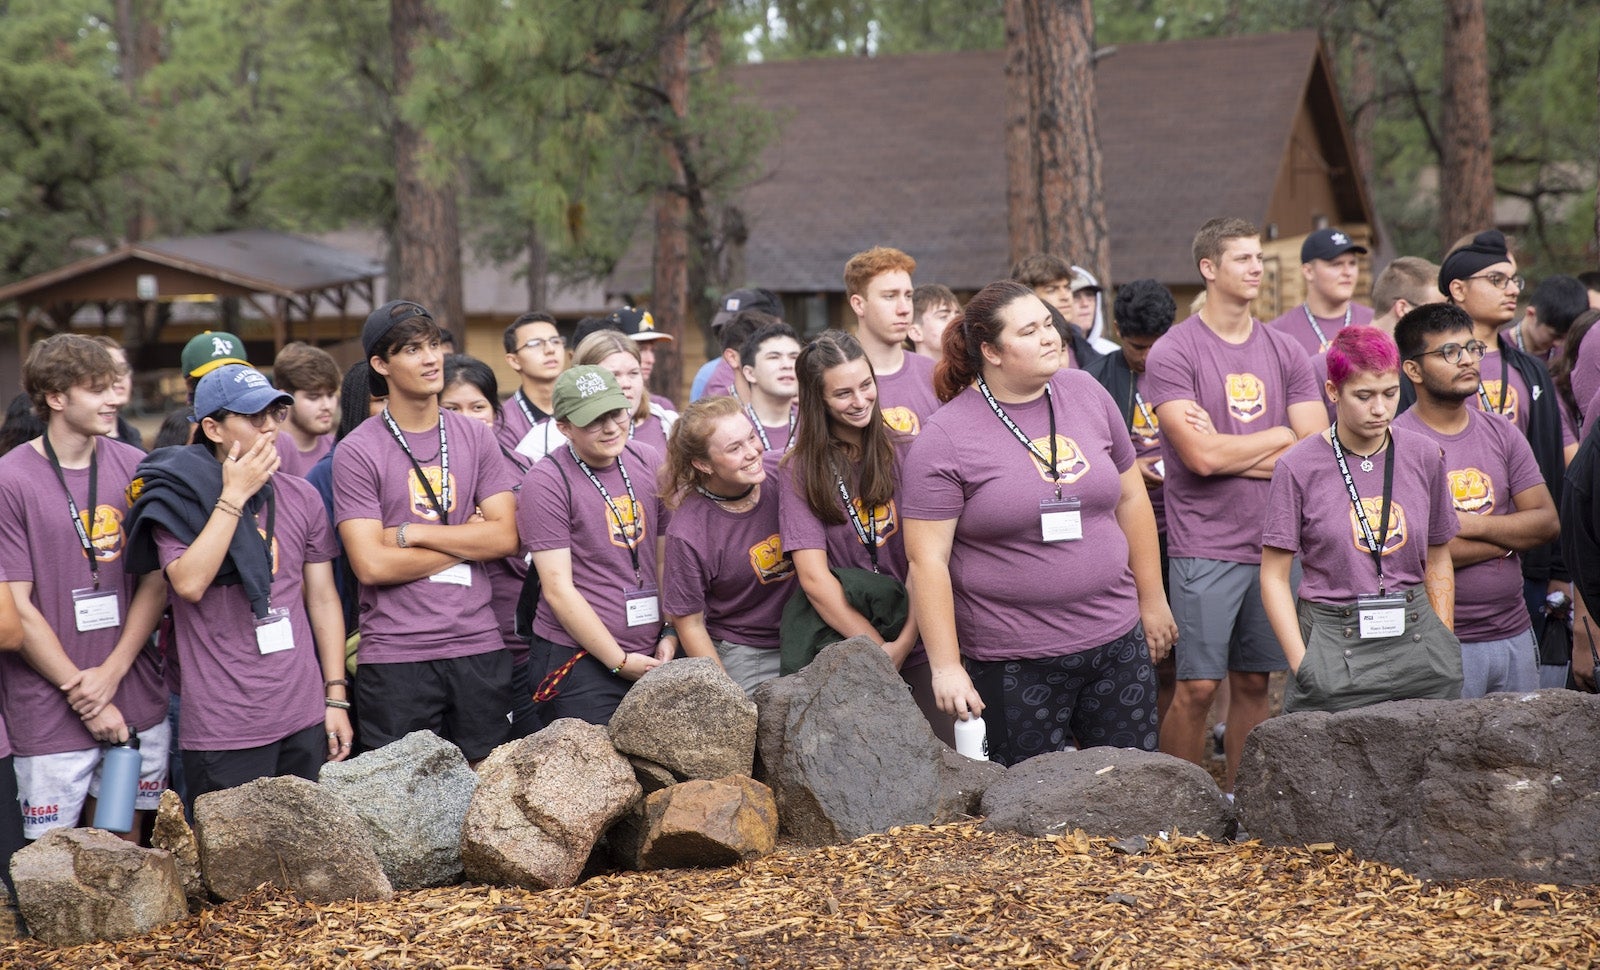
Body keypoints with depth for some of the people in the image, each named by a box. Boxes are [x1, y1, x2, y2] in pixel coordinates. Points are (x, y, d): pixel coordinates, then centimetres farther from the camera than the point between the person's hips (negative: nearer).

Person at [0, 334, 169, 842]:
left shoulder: (134, 467, 4)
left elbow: (156, 583, 5)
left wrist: (111, 674, -7)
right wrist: (85, 697, -9)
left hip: (137, 703, 4)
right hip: (50, 717, -4)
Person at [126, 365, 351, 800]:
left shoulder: (301, 496, 9)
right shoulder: (177, 497, -4)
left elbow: (323, 599, 12)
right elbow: (189, 583, -19)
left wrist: (336, 697, 8)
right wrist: (234, 496, -16)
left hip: (304, 718, 4)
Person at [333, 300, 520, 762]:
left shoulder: (476, 437, 8)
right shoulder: (357, 451, -4)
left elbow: (505, 537, -1)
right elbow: (371, 565, -12)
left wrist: (412, 534, -9)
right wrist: (465, 540, -4)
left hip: (478, 648, 4)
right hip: (395, 657, -3)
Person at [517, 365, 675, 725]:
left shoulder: (649, 463, 8)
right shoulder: (546, 482, -8)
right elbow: (558, 589, -11)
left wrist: (670, 634, 4)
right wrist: (620, 662, -11)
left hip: (652, 657, 5)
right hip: (577, 661, -5)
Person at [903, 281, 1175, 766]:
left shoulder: (1086, 394, 5)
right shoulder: (946, 438, -9)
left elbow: (1131, 497, 15)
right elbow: (927, 559, -11)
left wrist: (1152, 600, 16)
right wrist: (946, 667, -14)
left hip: (1117, 639, 4)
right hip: (1016, 663, -4)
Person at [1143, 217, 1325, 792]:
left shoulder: (1285, 353, 10)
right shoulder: (1173, 353, -5)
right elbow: (1201, 456, -15)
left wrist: (1231, 452, -9)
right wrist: (1280, 436, -2)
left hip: (1274, 543, 5)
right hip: (1205, 546, -5)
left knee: (1254, 683, 10)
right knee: (1197, 687, -4)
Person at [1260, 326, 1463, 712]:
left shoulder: (1423, 455, 7)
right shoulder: (1300, 466, -4)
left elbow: (1438, 562, 16)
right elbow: (1274, 577, -1)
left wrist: (1446, 648, 9)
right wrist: (1302, 663, -9)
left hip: (1415, 638, 3)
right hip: (1334, 643, -3)